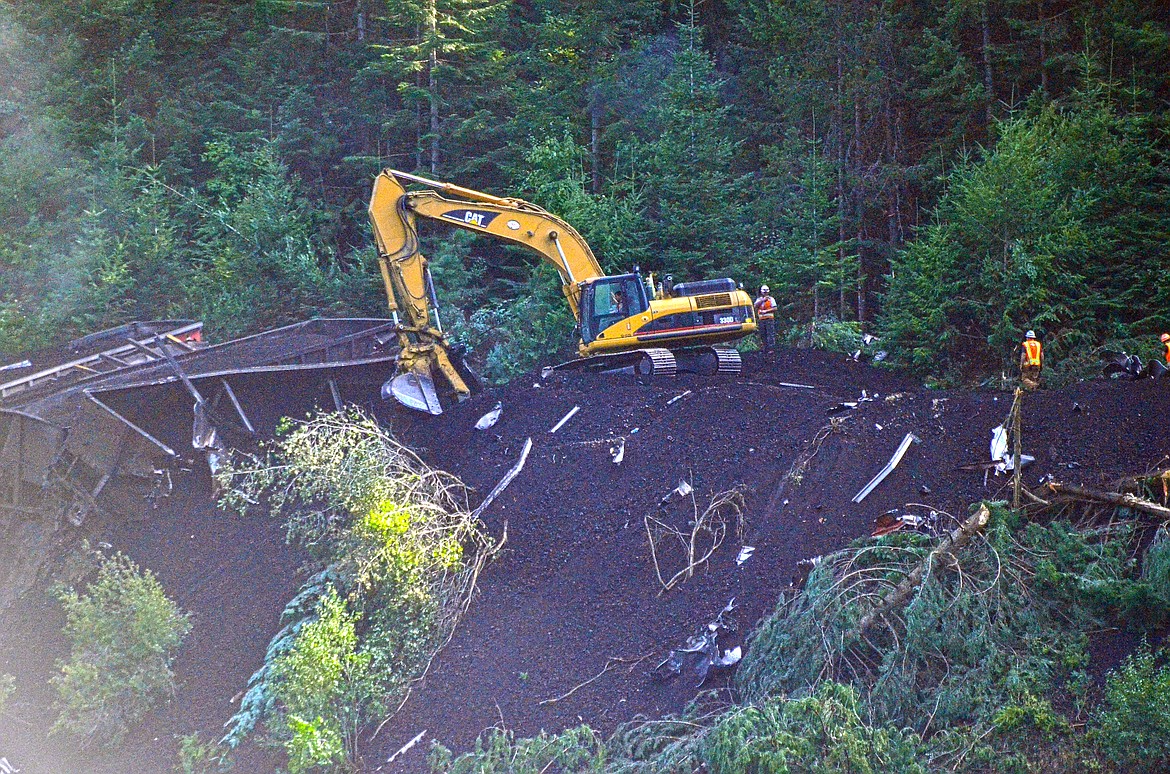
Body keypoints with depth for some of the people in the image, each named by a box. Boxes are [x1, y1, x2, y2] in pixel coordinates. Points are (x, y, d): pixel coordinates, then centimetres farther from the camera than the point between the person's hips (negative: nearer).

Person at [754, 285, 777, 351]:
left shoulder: (771, 299, 4)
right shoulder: (759, 299, 16)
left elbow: (775, 308, -4)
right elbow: (756, 305, -3)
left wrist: (766, 311, -13)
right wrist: (763, 300, -12)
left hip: (769, 319, -5)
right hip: (761, 320, 5)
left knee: (770, 334, -10)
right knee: (763, 334, 7)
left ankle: (771, 348, -13)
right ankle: (765, 347, 15)